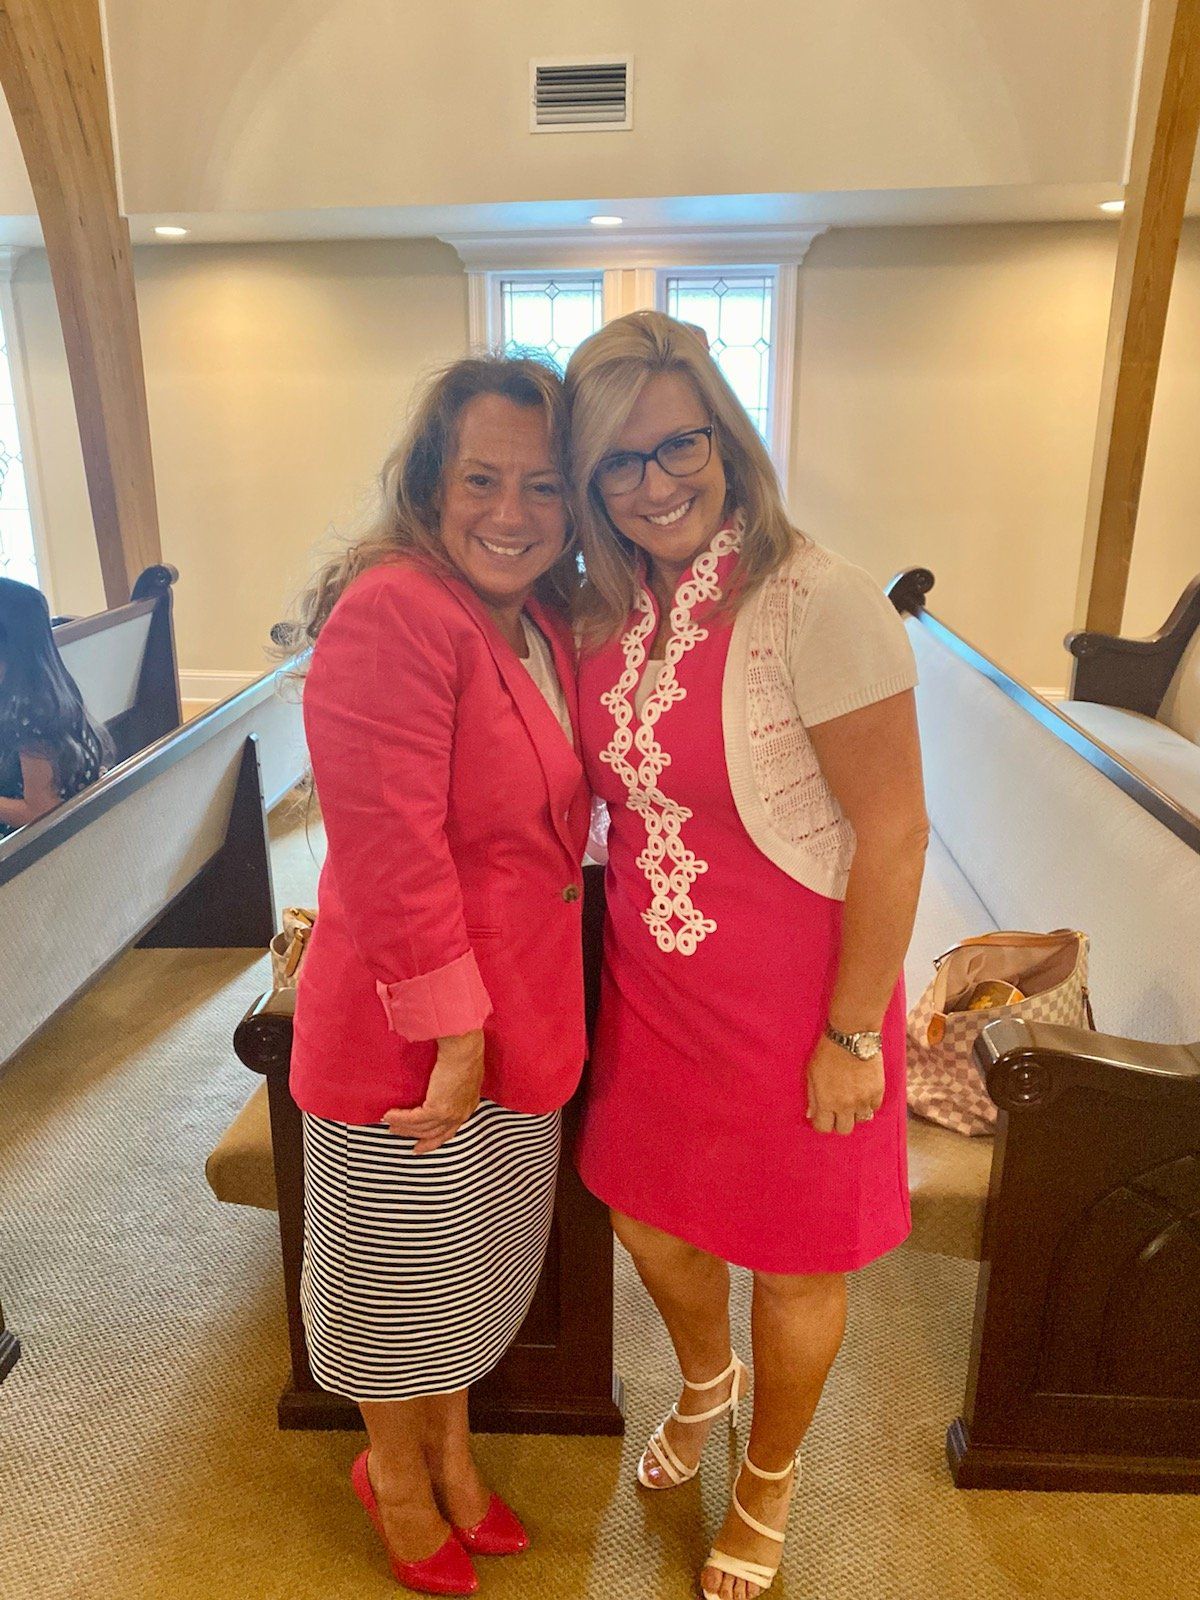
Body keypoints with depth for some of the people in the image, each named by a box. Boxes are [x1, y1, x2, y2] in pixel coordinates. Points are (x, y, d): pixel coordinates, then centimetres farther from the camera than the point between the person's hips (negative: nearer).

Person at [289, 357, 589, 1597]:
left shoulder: (546, 625, 5)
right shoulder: (393, 614, -22)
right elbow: (388, 846, -25)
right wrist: (451, 1028, -21)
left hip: (520, 1016, 8)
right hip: (402, 1030, -7)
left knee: (480, 1257, 26)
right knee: (399, 1269, 18)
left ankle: (449, 1448, 53)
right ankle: (398, 1473, 48)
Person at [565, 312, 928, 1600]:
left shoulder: (814, 602, -22)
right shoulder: (604, 612, -2)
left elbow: (893, 831, -18)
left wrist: (853, 1036, -14)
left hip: (790, 1000, -5)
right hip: (650, 988, 6)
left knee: (790, 1263, 16)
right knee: (645, 1218, 23)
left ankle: (769, 1477, 49)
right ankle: (704, 1380, 59)